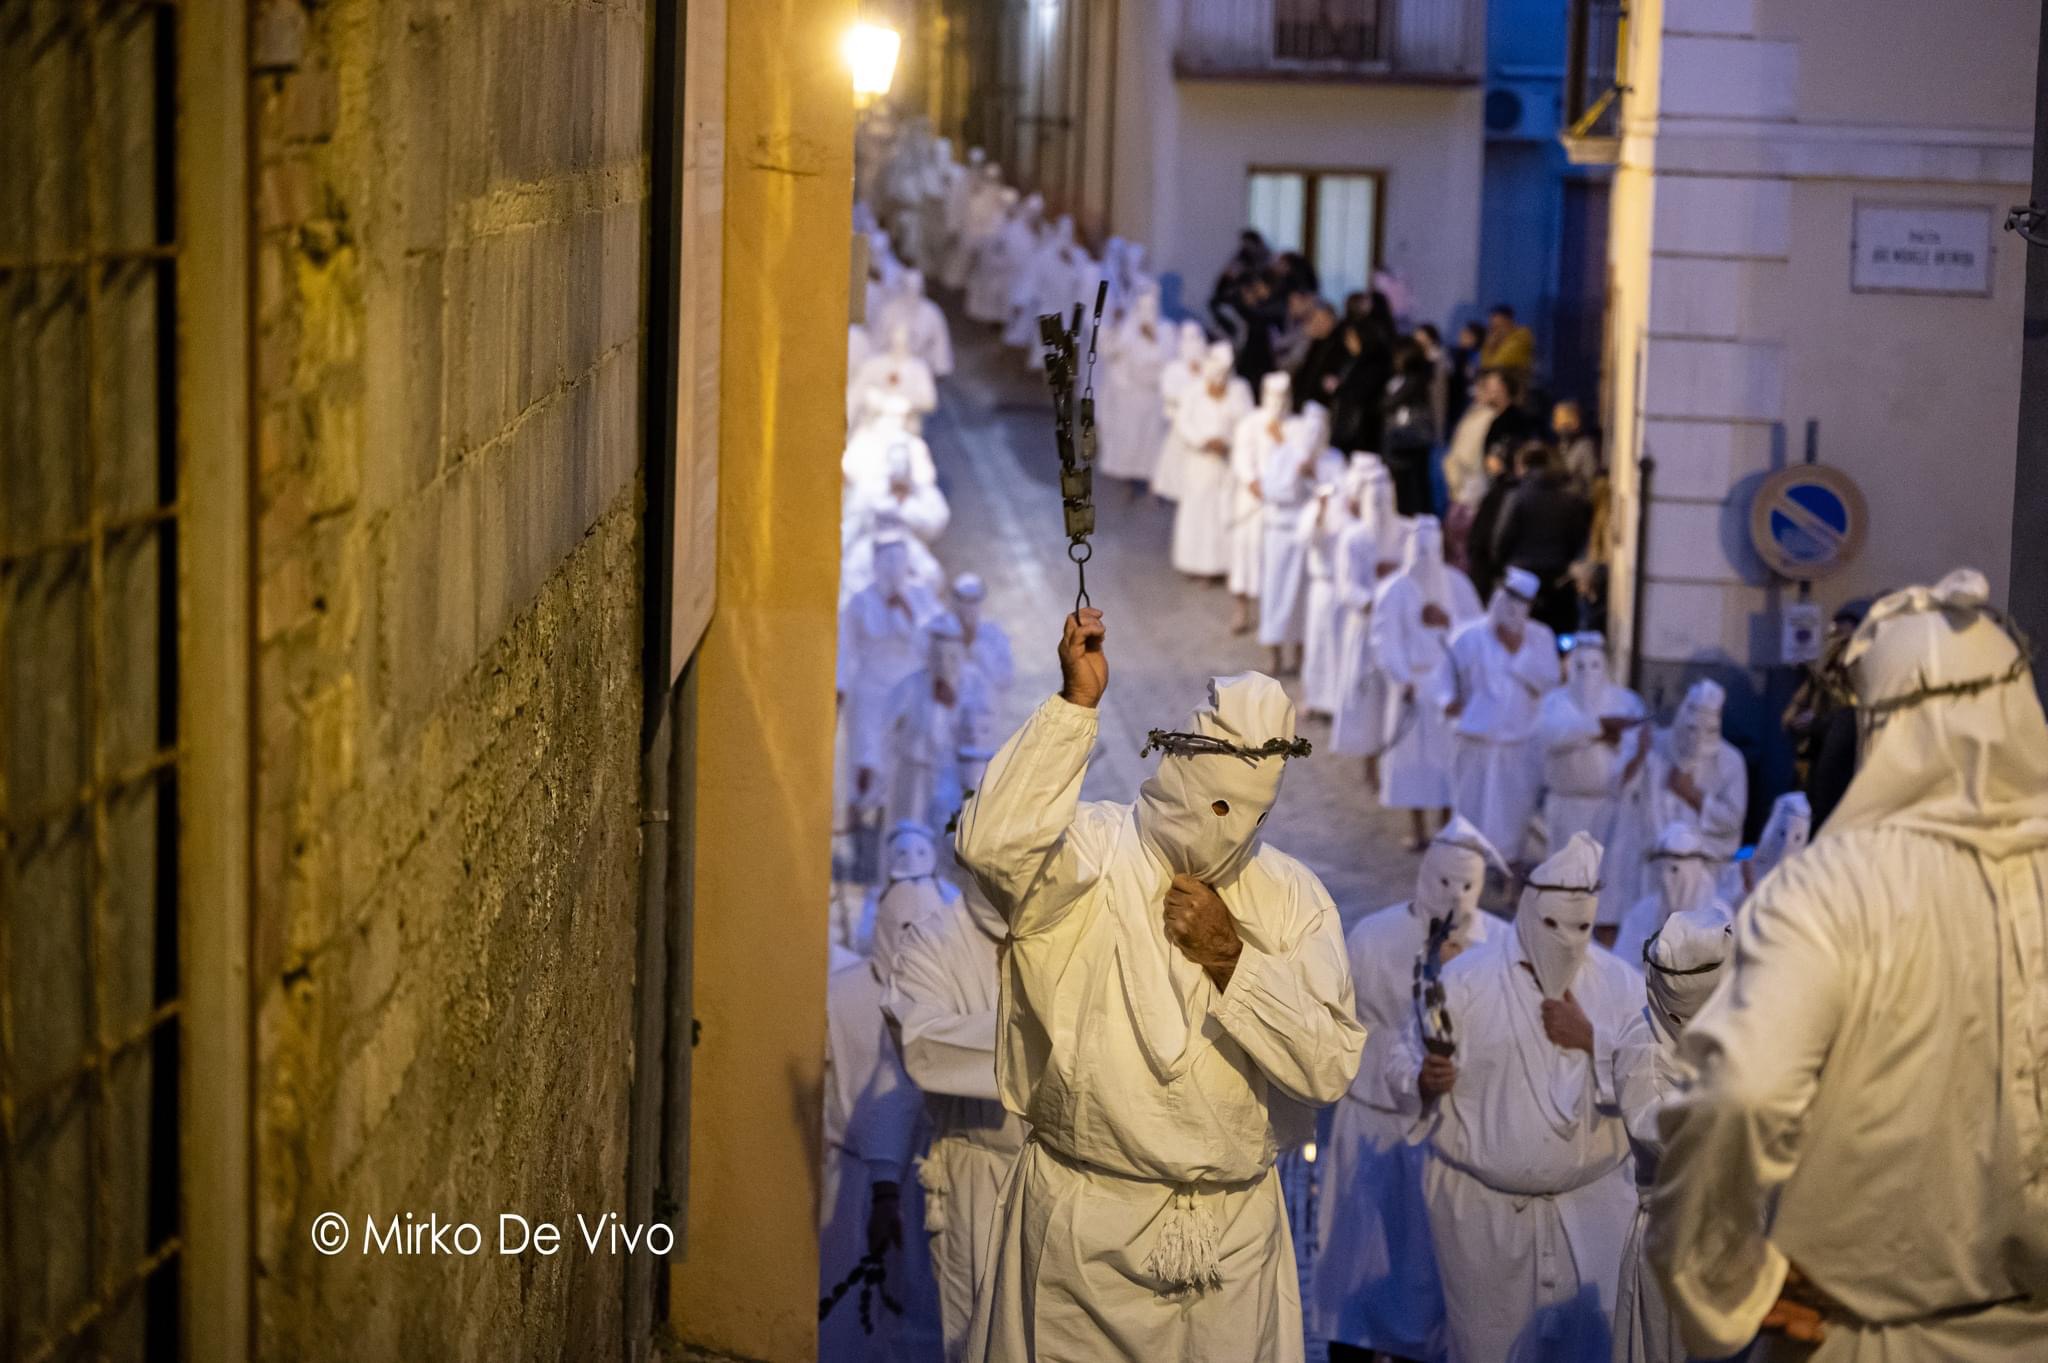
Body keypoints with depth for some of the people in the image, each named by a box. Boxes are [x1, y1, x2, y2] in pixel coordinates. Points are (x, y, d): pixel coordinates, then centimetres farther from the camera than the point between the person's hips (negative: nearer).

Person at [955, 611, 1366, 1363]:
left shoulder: (1293, 896, 5)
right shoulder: (1088, 854, -4)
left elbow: (1330, 1066, -3)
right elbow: (994, 842, -28)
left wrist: (1231, 962, -12)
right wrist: (1076, 703, -26)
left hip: (1236, 1236, 3)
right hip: (1085, 1225, -3)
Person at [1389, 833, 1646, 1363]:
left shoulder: (1622, 986, 1)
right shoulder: (1464, 981, -5)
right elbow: (1402, 1065, -5)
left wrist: (1591, 1040, -17)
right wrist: (1425, 1081, -27)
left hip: (1592, 1204, 1)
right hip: (1482, 1205, -1)